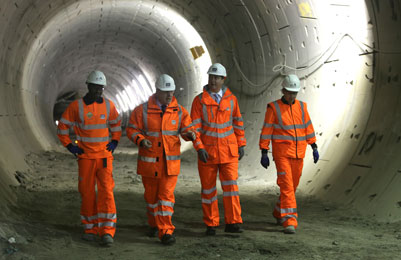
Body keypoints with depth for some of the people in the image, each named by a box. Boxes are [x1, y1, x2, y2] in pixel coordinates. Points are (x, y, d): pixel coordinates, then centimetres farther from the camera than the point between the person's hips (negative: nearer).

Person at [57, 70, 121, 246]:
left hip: (105, 156, 1)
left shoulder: (108, 105, 1)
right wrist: (69, 146, -1)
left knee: (106, 191, -11)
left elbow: (116, 124, 19)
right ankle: (90, 229, 18)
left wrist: (115, 141, 7)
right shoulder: (76, 106, -5)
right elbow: (62, 127, 5)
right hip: (85, 157, 0)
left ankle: (107, 232, -13)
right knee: (87, 193, 4)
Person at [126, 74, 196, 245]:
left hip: (170, 162, 0)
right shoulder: (142, 111, -5)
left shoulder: (179, 111, 0)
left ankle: (166, 232, -6)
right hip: (149, 160, 0)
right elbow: (132, 130, -1)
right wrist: (141, 141, -20)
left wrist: (191, 134, -20)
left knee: (166, 195, -6)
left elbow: (187, 129, 3)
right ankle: (154, 224, 35)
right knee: (151, 195, 12)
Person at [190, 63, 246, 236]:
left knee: (230, 184, -7)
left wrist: (241, 145, 7)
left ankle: (232, 223, -2)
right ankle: (211, 225, 14)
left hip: (229, 151, 1)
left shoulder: (231, 99, 3)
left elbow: (238, 123, 10)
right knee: (208, 188, 5)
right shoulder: (199, 100, -4)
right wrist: (199, 148, -15)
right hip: (207, 152, -1)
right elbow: (194, 127, -6)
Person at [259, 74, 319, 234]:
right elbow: (266, 131, -6)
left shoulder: (301, 106, 7)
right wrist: (264, 153, -10)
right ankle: (289, 222, -18)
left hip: (298, 154, 5)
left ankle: (279, 213, 36)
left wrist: (314, 147, 7)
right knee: (287, 186, -14)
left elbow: (308, 127, 12)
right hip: (281, 153, -5)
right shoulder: (273, 108, -6)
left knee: (292, 186, 14)